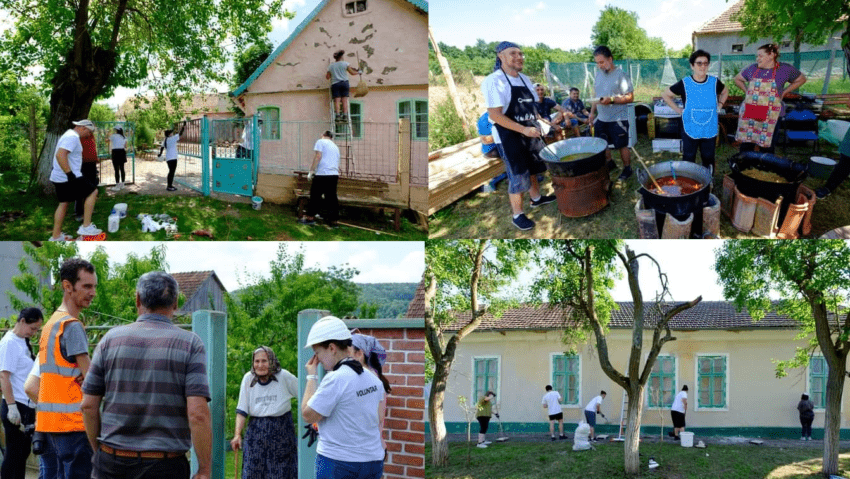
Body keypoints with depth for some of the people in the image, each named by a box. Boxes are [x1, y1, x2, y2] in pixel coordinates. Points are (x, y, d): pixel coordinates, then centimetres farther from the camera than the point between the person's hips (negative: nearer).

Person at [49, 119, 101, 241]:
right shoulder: (73, 137, -16)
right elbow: (60, 154, -29)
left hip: (59, 178, 11)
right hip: (68, 178, -11)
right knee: (92, 192, -3)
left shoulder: (70, 135, 19)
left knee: (64, 203, 17)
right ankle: (86, 226, -4)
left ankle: (56, 236, 19)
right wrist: (70, 174, -30)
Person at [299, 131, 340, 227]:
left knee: (315, 196, 3)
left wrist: (311, 171, -8)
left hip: (322, 173, -6)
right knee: (331, 197, 7)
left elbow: (318, 157, -9)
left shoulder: (320, 142, 4)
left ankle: (310, 217, 8)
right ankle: (333, 220, 5)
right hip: (334, 175, 6)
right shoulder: (335, 146, 25)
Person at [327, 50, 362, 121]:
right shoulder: (345, 63, 6)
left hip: (335, 84, 1)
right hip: (344, 82, -1)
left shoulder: (331, 66, 14)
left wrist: (326, 75, 39)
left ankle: (338, 115, -20)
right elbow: (352, 72, 6)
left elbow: (328, 77, 17)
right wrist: (359, 72, 23)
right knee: (344, 100, -3)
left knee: (336, 100, -6)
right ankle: (345, 115, -13)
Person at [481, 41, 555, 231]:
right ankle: (517, 215, 10)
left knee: (532, 168, 22)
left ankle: (536, 198, 43)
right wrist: (523, 130, -28)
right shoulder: (494, 81, -19)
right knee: (518, 176, -2)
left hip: (530, 133, 8)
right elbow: (495, 115, -25)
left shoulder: (524, 80, 6)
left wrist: (536, 127, 6)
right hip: (509, 137, -8)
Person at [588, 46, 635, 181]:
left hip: (617, 119, -7)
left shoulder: (621, 75, -15)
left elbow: (630, 97, -17)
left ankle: (627, 169, 22)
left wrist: (611, 100, -27)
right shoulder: (599, 74, 6)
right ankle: (609, 163, 38)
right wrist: (592, 112, 12)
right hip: (601, 119, 7)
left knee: (622, 146, 5)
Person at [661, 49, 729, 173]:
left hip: (710, 130, 2)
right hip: (690, 130, -2)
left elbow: (725, 92, 21)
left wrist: (719, 105, 7)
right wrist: (678, 110, -3)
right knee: (688, 159, 7)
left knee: (708, 159, 11)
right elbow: (665, 95, 2)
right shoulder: (684, 84, -8)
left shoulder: (714, 82, -1)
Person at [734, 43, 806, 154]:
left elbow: (801, 79, 14)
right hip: (749, 114, 2)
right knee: (746, 147, 2)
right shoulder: (752, 69, 6)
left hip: (771, 116, -2)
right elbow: (737, 79, 22)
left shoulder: (785, 69, -1)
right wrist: (747, 91, 8)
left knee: (767, 149, 3)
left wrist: (783, 93, 7)